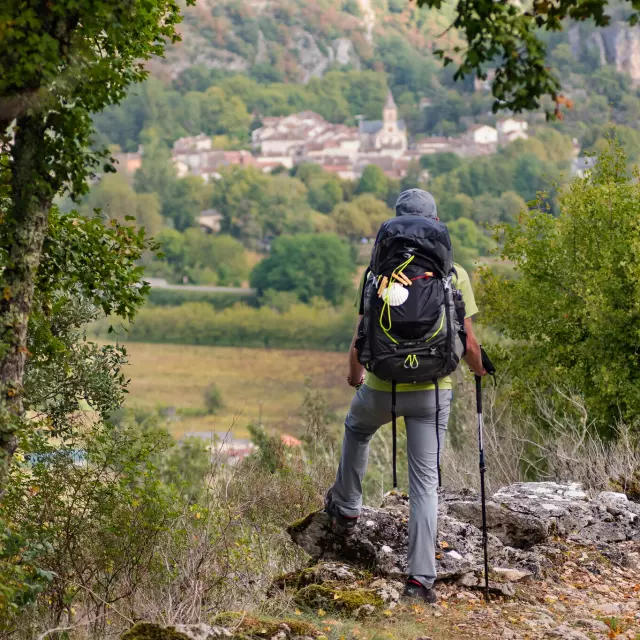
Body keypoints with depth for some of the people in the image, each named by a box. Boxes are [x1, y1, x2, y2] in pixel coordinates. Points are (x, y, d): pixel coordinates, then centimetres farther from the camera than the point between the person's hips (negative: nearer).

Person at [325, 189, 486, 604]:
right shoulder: (455, 275, -6)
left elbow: (361, 339, -2)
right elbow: (468, 342, -4)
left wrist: (354, 374, 19)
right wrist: (479, 370, 19)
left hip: (382, 387, 0)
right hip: (432, 390, 0)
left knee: (357, 428, 34)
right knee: (425, 482, 4)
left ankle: (346, 509, 43)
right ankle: (421, 577, -1)